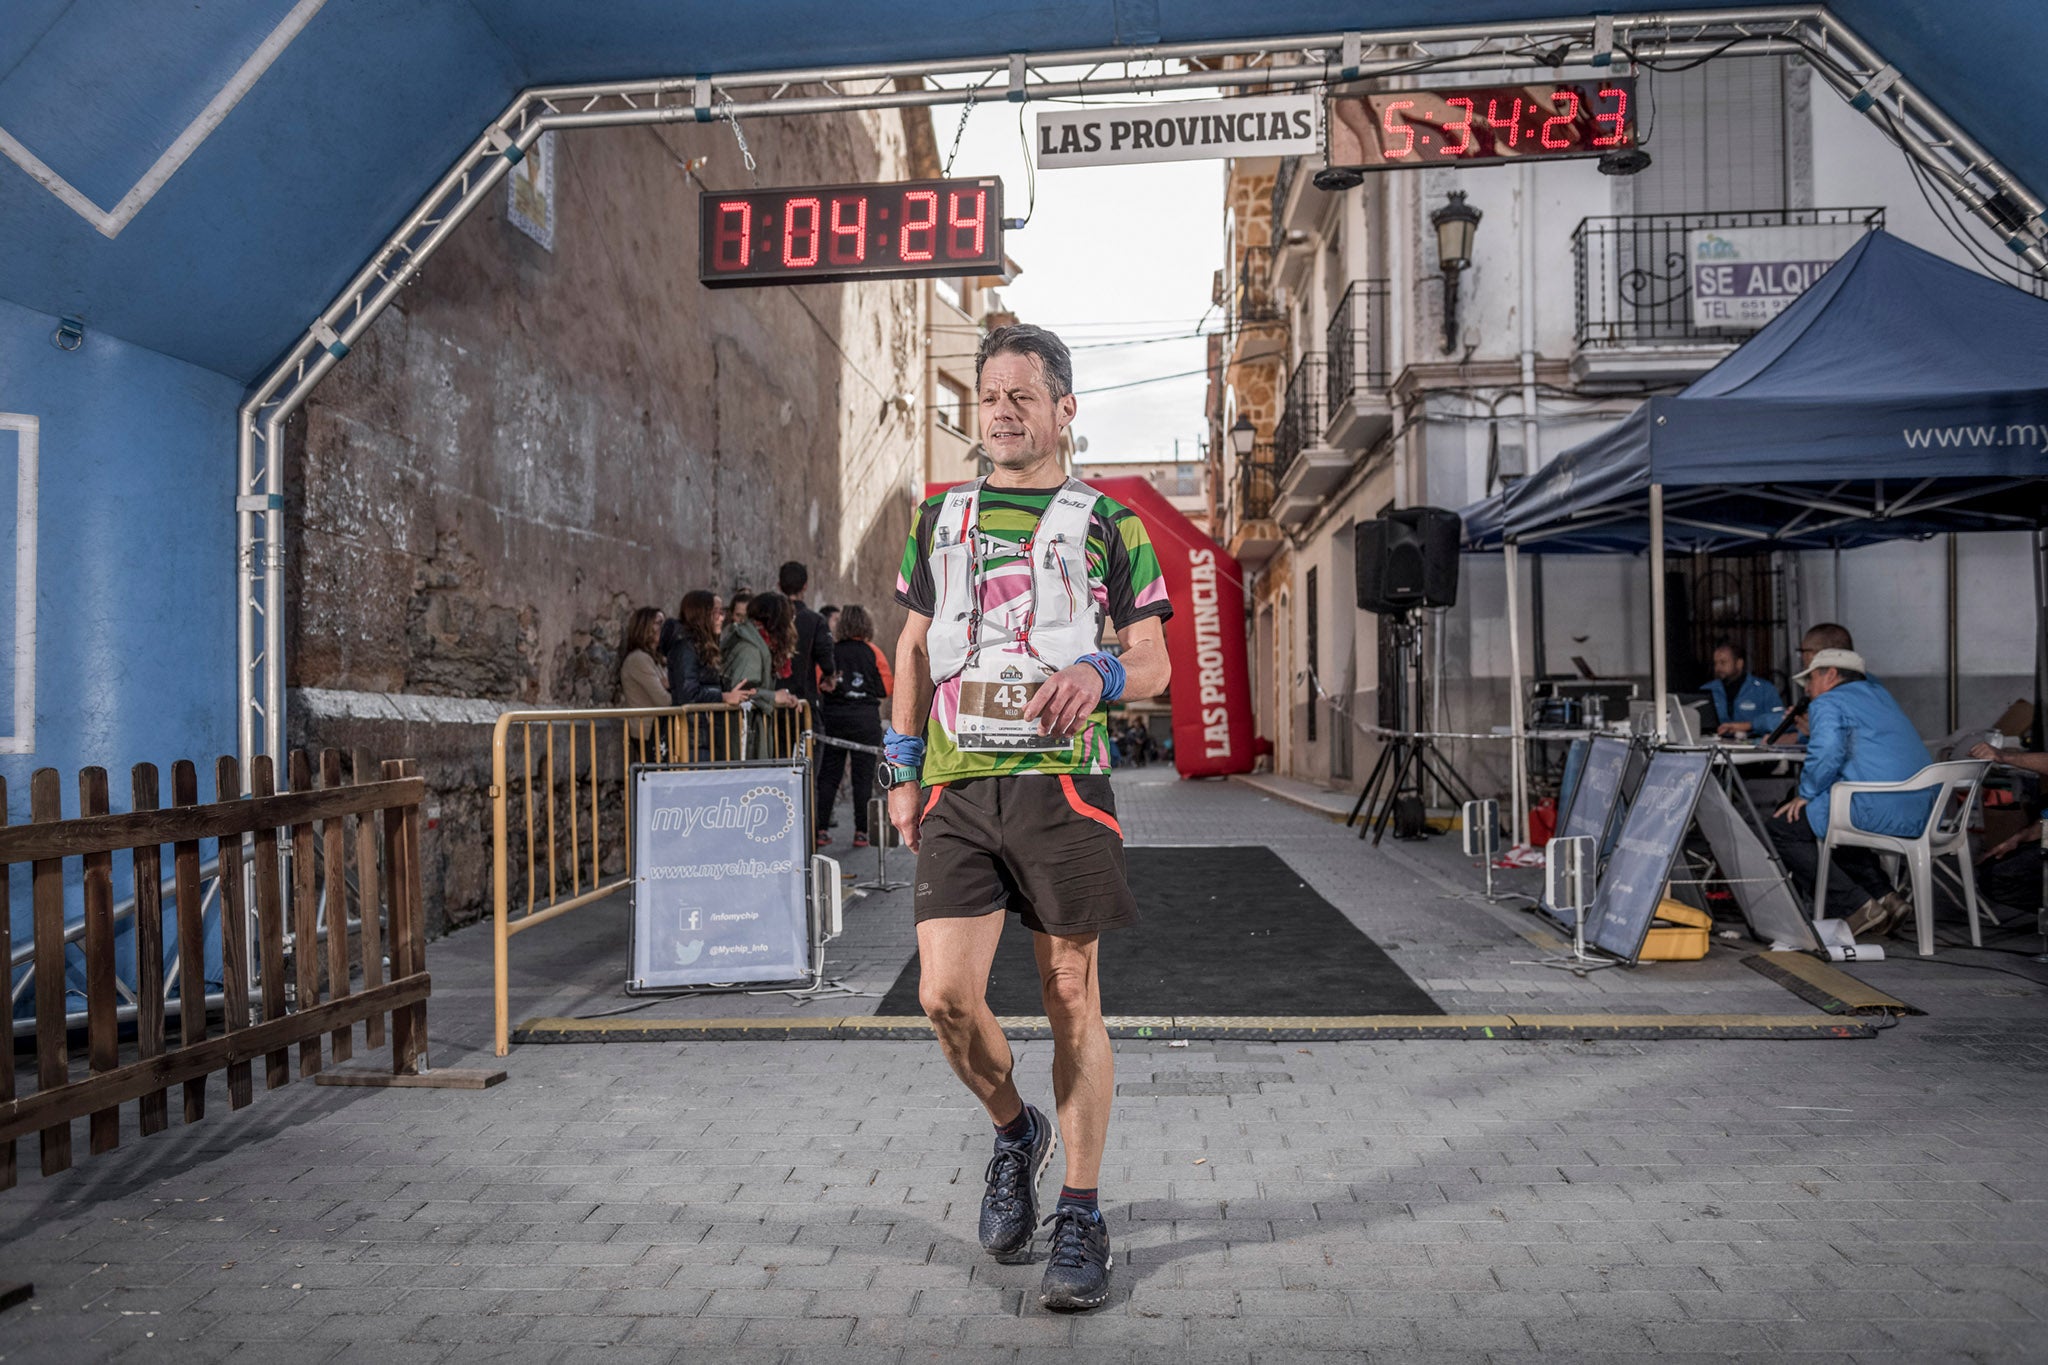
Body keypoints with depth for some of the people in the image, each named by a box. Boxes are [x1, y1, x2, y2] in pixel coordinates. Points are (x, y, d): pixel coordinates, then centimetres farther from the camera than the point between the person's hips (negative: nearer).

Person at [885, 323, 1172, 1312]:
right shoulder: (939, 519, 17)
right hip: (957, 787, 3)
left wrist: (1097, 675, -18)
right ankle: (1015, 1132, 26)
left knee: (1072, 1002, 2)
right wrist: (903, 770, 12)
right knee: (946, 997, -6)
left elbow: (1154, 662, 5)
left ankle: (1081, 1219, 18)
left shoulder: (1107, 523, 8)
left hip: (1062, 784, -2)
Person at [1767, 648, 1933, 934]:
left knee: (1780, 829, -2)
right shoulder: (1879, 695, 24)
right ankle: (1886, 897, 15)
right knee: (1824, 823, 28)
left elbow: (1827, 755, -18)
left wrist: (1805, 794, -7)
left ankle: (1857, 908, -9)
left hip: (1878, 811, -9)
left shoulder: (1827, 703, -2)